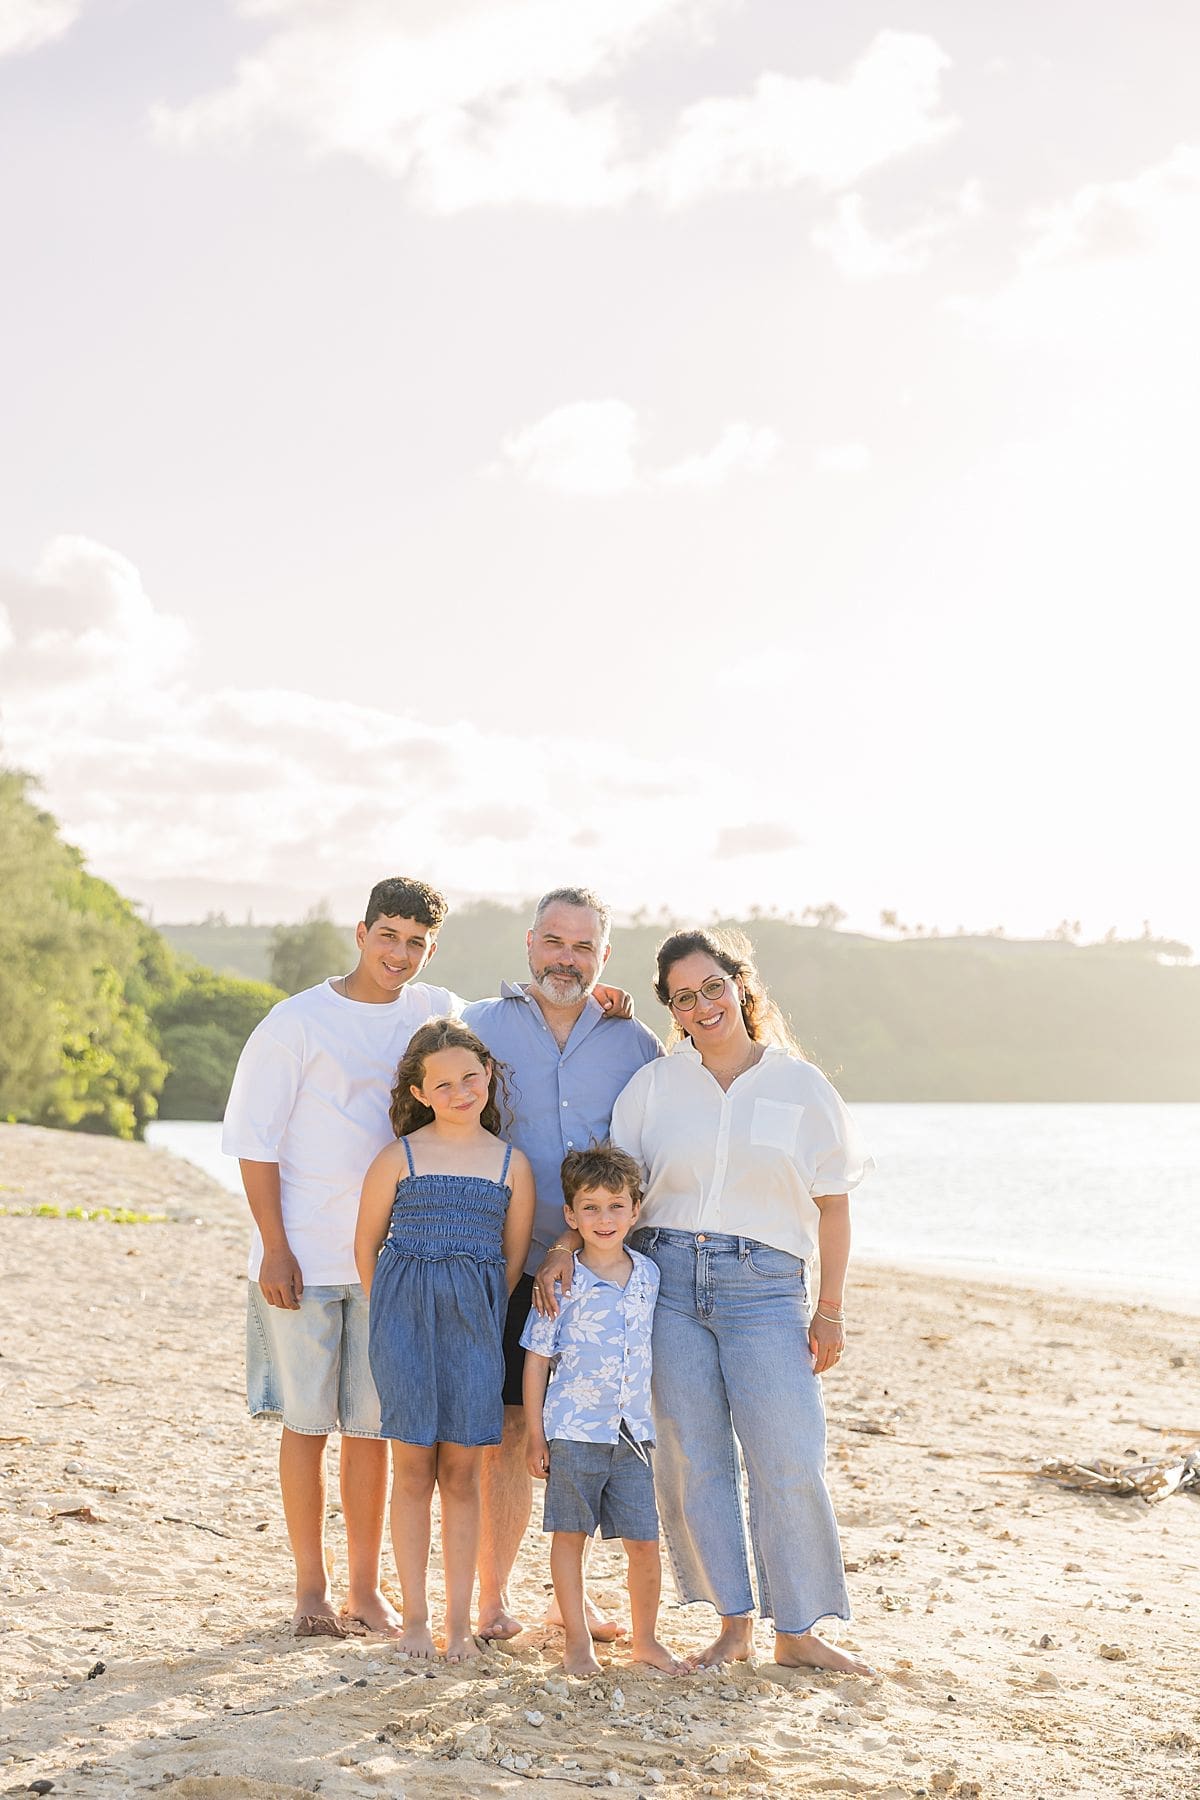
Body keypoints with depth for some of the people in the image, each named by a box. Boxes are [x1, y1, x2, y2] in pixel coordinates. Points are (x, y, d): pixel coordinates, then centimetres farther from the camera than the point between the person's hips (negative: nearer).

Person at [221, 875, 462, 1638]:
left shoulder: (443, 1015, 7)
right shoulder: (297, 1022, -4)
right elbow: (256, 1140, -4)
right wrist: (274, 1248, -9)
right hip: (304, 1258, -3)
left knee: (372, 1426, 7)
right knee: (307, 1422, 3)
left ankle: (367, 1589, 17)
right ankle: (312, 1589, 15)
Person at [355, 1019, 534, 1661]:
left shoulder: (512, 1164, 3)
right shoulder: (399, 1157, -1)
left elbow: (514, 1258, 10)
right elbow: (367, 1246, 6)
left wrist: (477, 1318, 8)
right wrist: (390, 1317, 6)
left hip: (474, 1324, 1)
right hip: (405, 1319, -1)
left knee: (461, 1472, 4)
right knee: (413, 1469, 3)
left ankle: (459, 1620, 12)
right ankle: (414, 1618, 12)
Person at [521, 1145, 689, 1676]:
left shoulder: (649, 1275, 5)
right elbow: (537, 1357, -2)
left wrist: (660, 1418, 15)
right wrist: (534, 1433, -3)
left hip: (633, 1432, 3)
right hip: (573, 1431, -3)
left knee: (645, 1542, 5)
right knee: (570, 1537, 6)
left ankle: (646, 1639, 22)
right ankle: (577, 1642, 18)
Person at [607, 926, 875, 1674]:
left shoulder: (800, 1085, 5)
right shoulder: (654, 1085, 8)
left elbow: (833, 1204, 7)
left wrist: (830, 1309, 3)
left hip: (764, 1284, -1)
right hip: (668, 1276, 2)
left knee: (789, 1463, -5)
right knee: (693, 1463, 3)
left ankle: (799, 1630, 8)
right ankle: (735, 1620, 15)